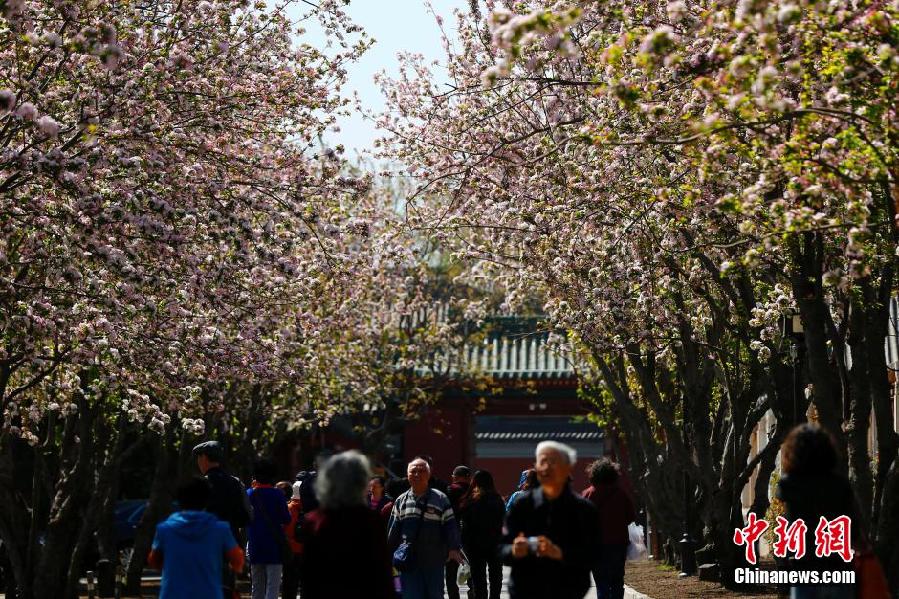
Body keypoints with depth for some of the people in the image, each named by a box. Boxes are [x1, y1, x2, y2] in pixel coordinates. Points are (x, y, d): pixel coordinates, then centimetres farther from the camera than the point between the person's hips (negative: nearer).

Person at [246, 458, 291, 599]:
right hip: (274, 545, -4)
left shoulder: (249, 494, 2)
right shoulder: (277, 494, -9)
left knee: (256, 587, 14)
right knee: (273, 586, -5)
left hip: (255, 546, 4)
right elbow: (286, 519, -8)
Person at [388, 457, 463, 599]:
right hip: (408, 561, 2)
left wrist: (453, 548, -16)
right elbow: (393, 530, 14)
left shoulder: (441, 499, -1)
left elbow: (450, 525, -5)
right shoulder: (401, 501, 9)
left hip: (434, 561, -2)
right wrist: (390, 553, 13)